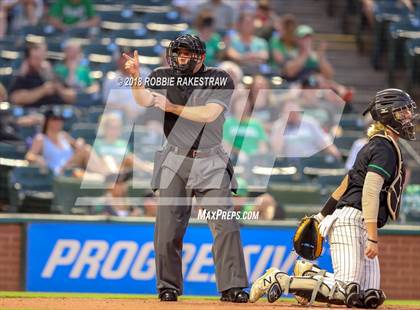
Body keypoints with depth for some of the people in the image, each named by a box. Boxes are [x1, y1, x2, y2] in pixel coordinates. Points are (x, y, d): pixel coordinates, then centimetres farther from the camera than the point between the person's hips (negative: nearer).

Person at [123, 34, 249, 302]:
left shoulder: (220, 80, -5)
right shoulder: (164, 77, 1)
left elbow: (209, 114, -19)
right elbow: (144, 100, -17)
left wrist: (171, 107, -15)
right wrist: (136, 77, -36)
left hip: (212, 163, -1)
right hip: (175, 162, 1)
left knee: (226, 226, -7)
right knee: (168, 227, -2)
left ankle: (233, 287, -3)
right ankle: (169, 287, 10)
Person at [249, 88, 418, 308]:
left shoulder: (373, 147, 23)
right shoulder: (384, 148, -8)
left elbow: (345, 184, 26)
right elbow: (370, 193, -18)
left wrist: (322, 216, 29)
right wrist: (373, 238, -23)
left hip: (361, 229, 10)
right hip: (351, 220, -10)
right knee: (344, 292, -21)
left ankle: (310, 275, 12)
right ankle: (278, 280, -11)